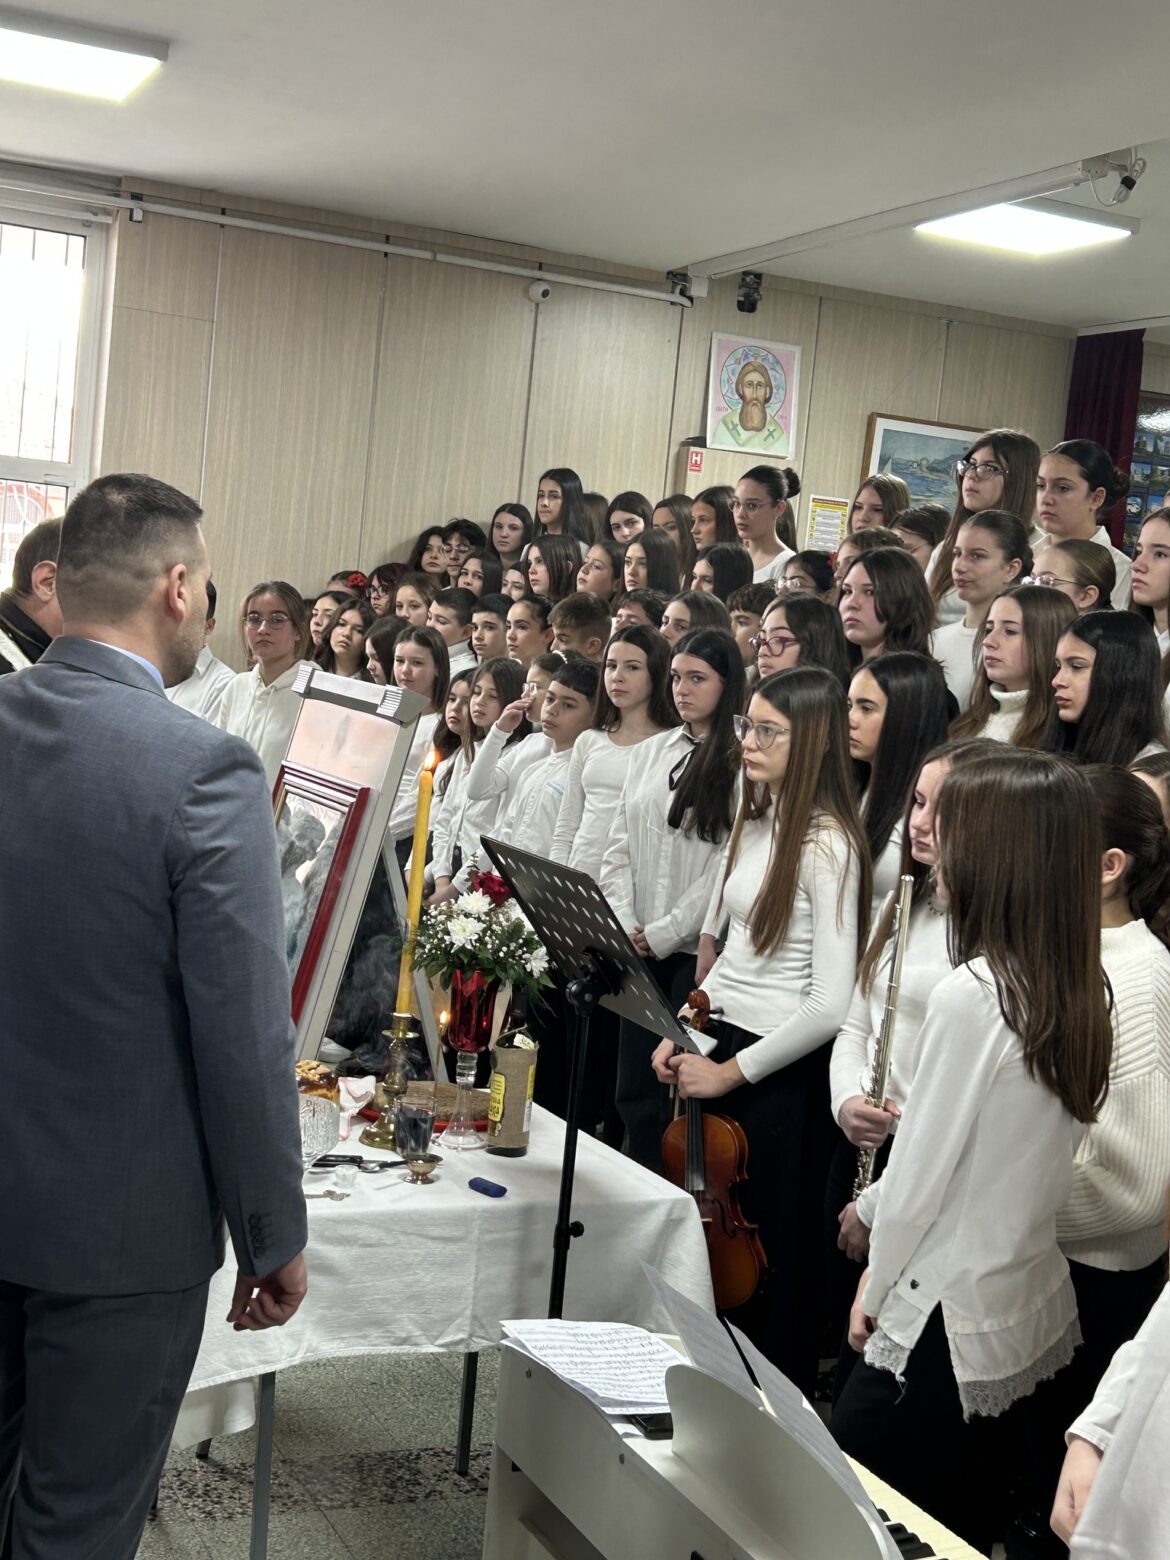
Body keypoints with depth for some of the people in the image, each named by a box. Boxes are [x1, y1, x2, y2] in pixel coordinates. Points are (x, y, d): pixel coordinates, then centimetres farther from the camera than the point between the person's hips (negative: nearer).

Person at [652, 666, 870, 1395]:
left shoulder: (828, 845, -16)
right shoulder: (754, 824, 8)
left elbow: (830, 1004, -21)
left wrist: (732, 1070, -14)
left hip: (782, 1072, -7)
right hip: (720, 1047, 8)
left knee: (774, 1248, 6)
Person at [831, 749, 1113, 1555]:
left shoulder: (971, 995, -22)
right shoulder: (1081, 991, 0)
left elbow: (919, 1175, -15)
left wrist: (875, 1289, -1)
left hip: (949, 1327, -7)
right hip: (1036, 1313, 8)